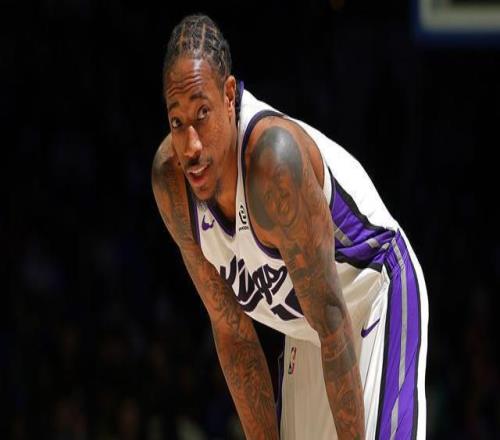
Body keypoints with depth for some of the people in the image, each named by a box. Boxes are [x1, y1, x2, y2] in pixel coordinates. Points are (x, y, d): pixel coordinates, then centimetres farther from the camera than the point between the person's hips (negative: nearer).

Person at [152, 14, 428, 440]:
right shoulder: (169, 180, -14)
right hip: (304, 335, 7)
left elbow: (331, 317, -31)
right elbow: (231, 332, -5)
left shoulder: (275, 157, -35)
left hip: (379, 298, -7)